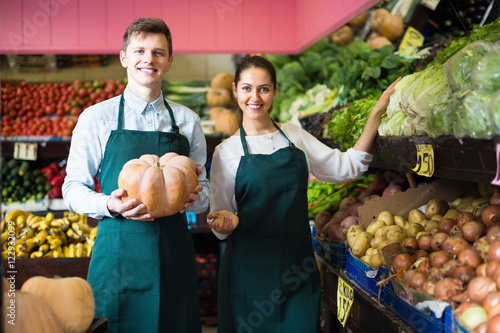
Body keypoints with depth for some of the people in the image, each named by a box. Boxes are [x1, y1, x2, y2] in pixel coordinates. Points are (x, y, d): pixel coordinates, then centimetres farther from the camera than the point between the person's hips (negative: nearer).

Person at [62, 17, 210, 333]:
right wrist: (110, 204, -16)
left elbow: (203, 190, 14)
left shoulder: (188, 121, 10)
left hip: (174, 252, 2)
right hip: (119, 251, -2)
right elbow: (73, 189, 4)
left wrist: (193, 197, -9)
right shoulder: (96, 118, 2)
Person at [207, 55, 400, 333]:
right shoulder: (227, 151, 0)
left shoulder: (295, 135, 8)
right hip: (250, 270, -2)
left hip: (299, 266, 2)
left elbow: (348, 167, 8)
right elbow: (219, 222, 3)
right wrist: (227, 222, -21)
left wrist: (376, 113, 3)